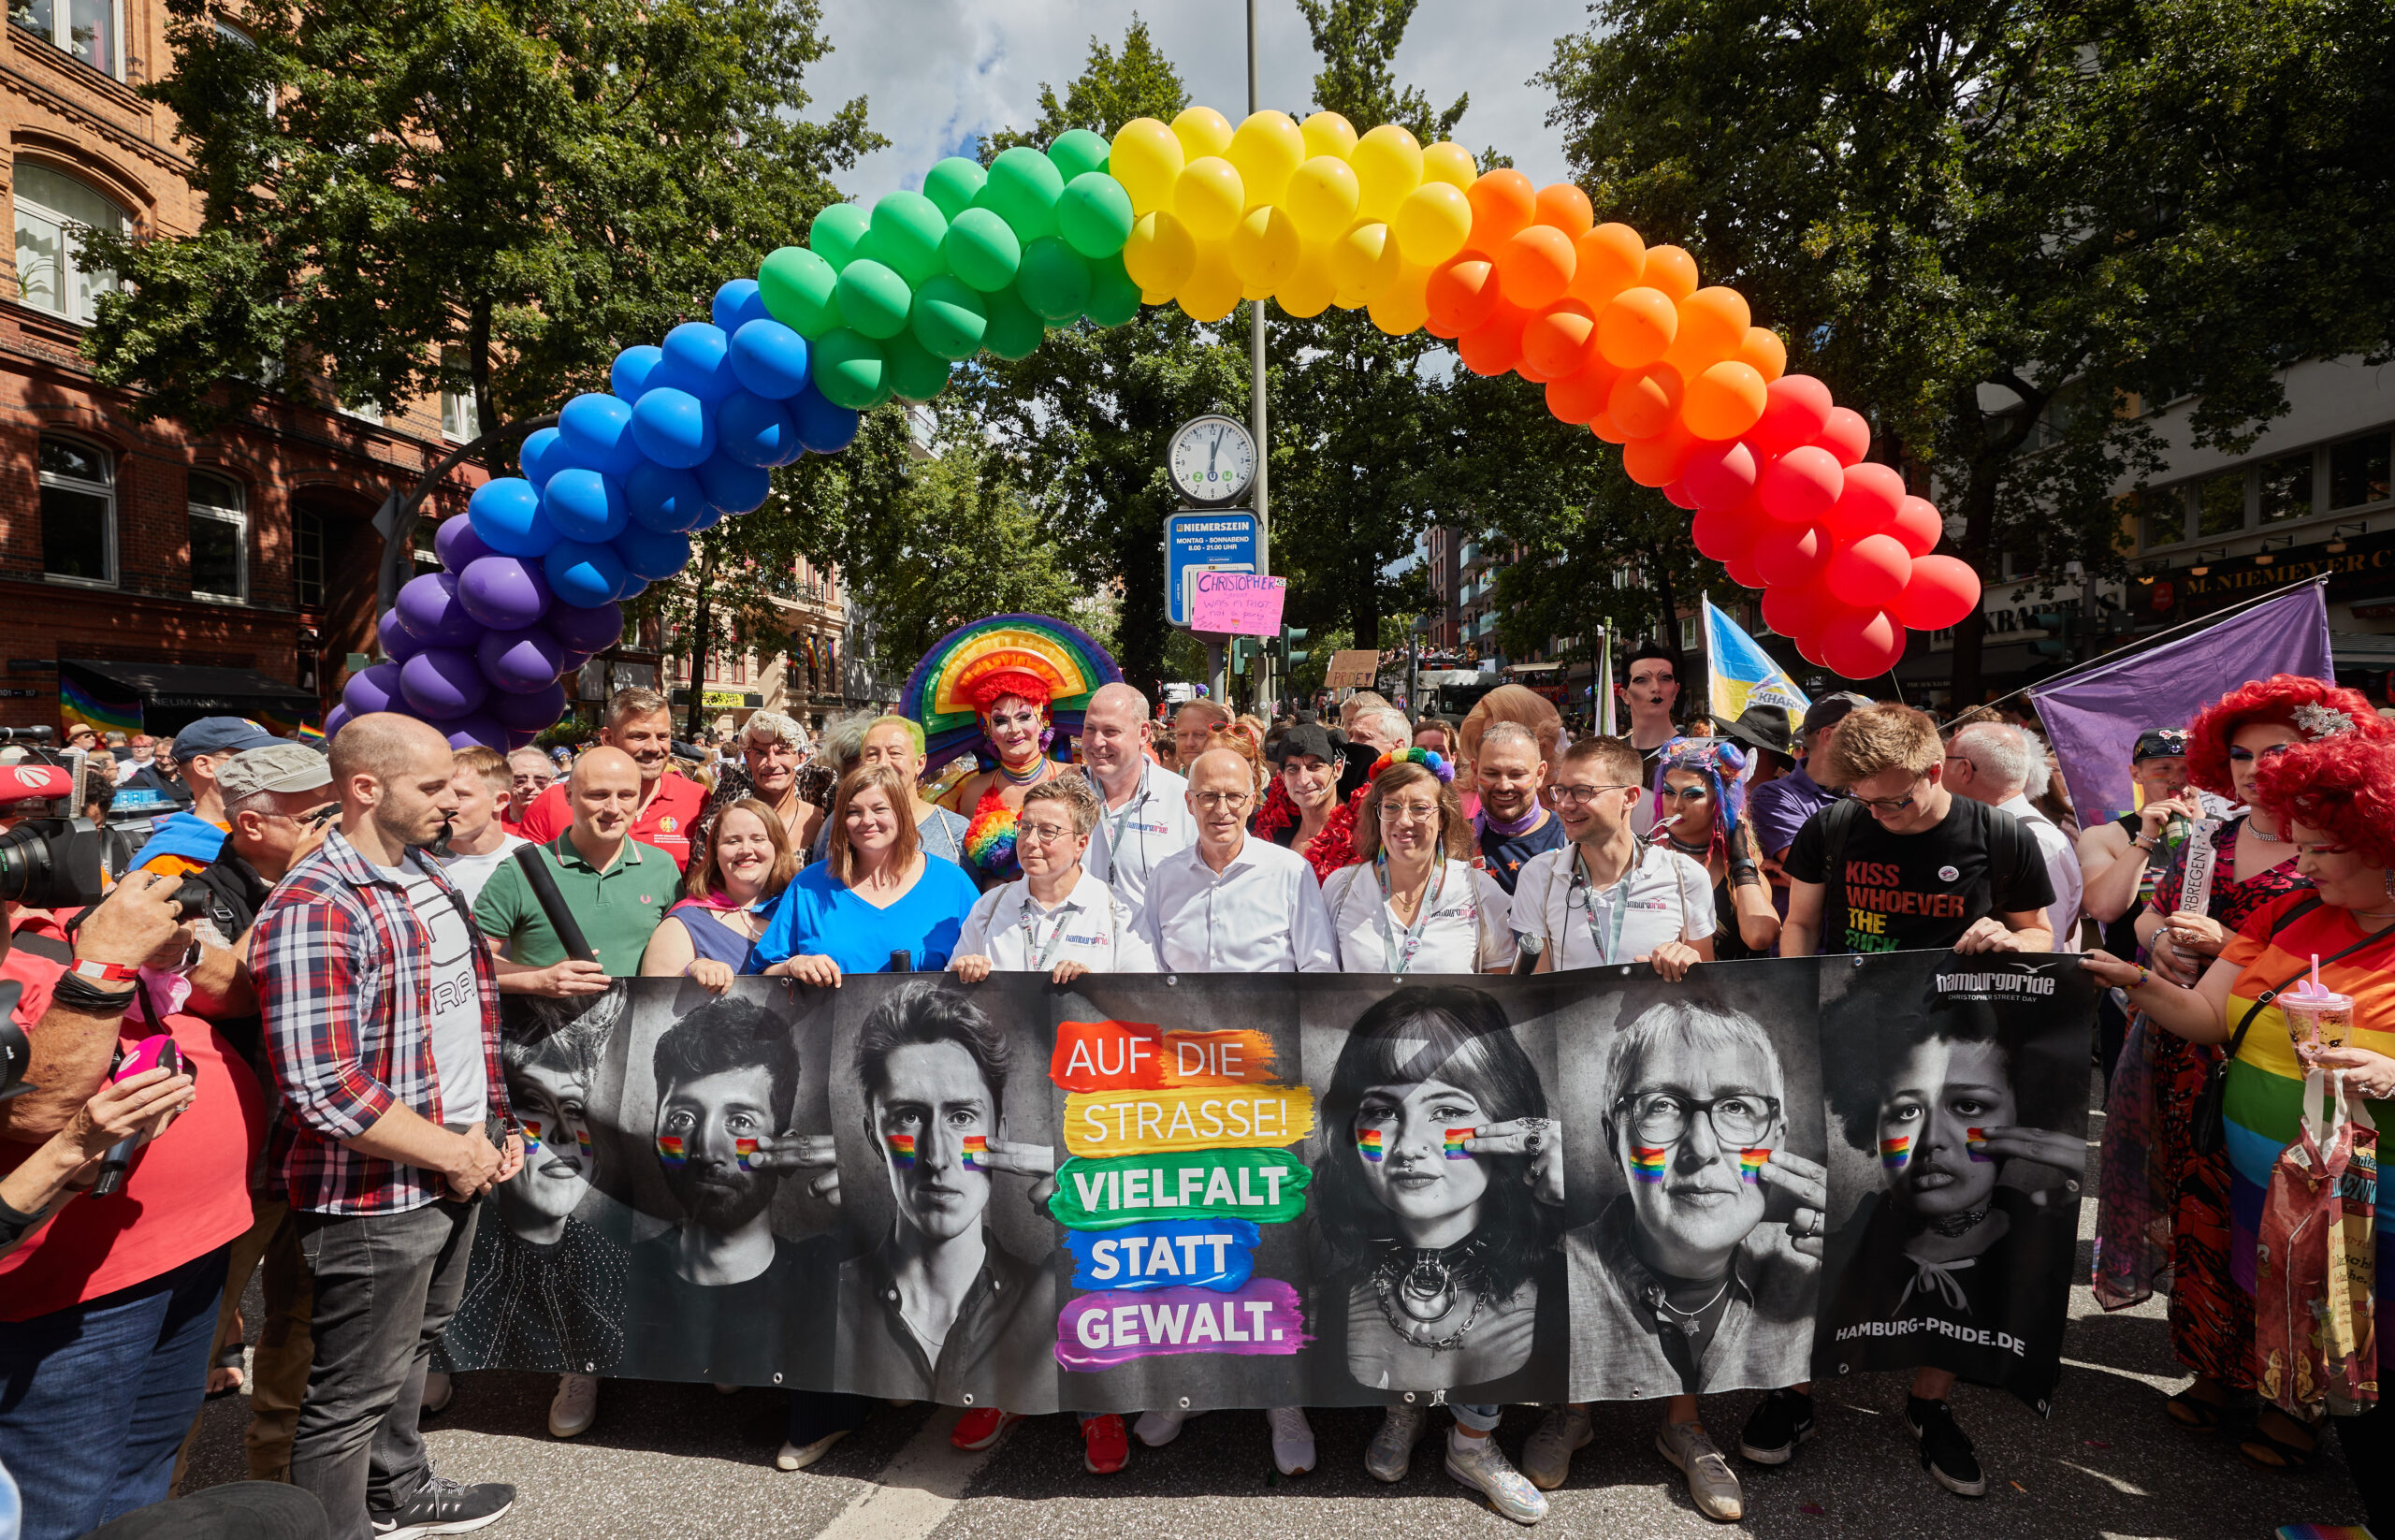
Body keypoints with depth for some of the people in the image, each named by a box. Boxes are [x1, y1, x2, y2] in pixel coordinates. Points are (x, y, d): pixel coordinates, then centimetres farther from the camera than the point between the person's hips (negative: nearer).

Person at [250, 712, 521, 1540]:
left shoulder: (428, 877, 7)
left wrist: (492, 1130, 8)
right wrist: (453, 1155, -17)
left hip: (460, 1169, 9)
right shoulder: (314, 908, -22)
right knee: (354, 1392, 8)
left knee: (410, 1345, 27)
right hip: (376, 1194, -9)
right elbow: (325, 1090, -27)